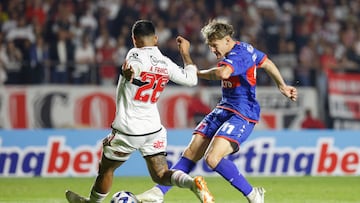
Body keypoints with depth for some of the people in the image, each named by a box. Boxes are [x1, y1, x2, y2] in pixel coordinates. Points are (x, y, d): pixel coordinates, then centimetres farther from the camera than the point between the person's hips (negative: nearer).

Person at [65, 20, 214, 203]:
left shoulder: (135, 55, -13)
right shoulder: (166, 64, 2)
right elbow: (191, 79, 14)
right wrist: (185, 53, 23)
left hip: (127, 130, -4)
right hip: (154, 129, 4)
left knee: (106, 169, 18)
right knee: (161, 175, 2)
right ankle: (193, 183, -25)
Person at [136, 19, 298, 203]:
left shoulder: (239, 55, -21)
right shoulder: (245, 48, 10)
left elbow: (222, 73, -41)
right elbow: (266, 63, 25)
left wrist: (198, 73, -22)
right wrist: (282, 86, 35)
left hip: (242, 115, -10)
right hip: (223, 110, 10)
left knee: (213, 158, -24)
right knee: (191, 153, 3)